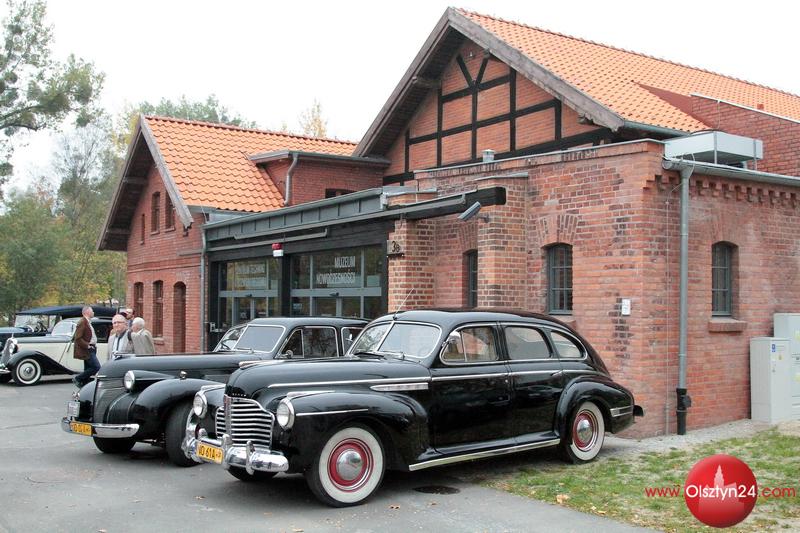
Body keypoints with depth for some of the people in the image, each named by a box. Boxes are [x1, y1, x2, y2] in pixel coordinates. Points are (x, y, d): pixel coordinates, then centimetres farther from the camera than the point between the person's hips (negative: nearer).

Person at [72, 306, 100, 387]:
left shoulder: (88, 322, 17)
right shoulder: (82, 322, -14)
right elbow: (78, 338, -19)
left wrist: (94, 345, 15)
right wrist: (87, 346, -19)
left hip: (91, 350, 10)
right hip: (87, 350, -10)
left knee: (88, 370, 12)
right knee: (96, 367, -15)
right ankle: (77, 378, -4)